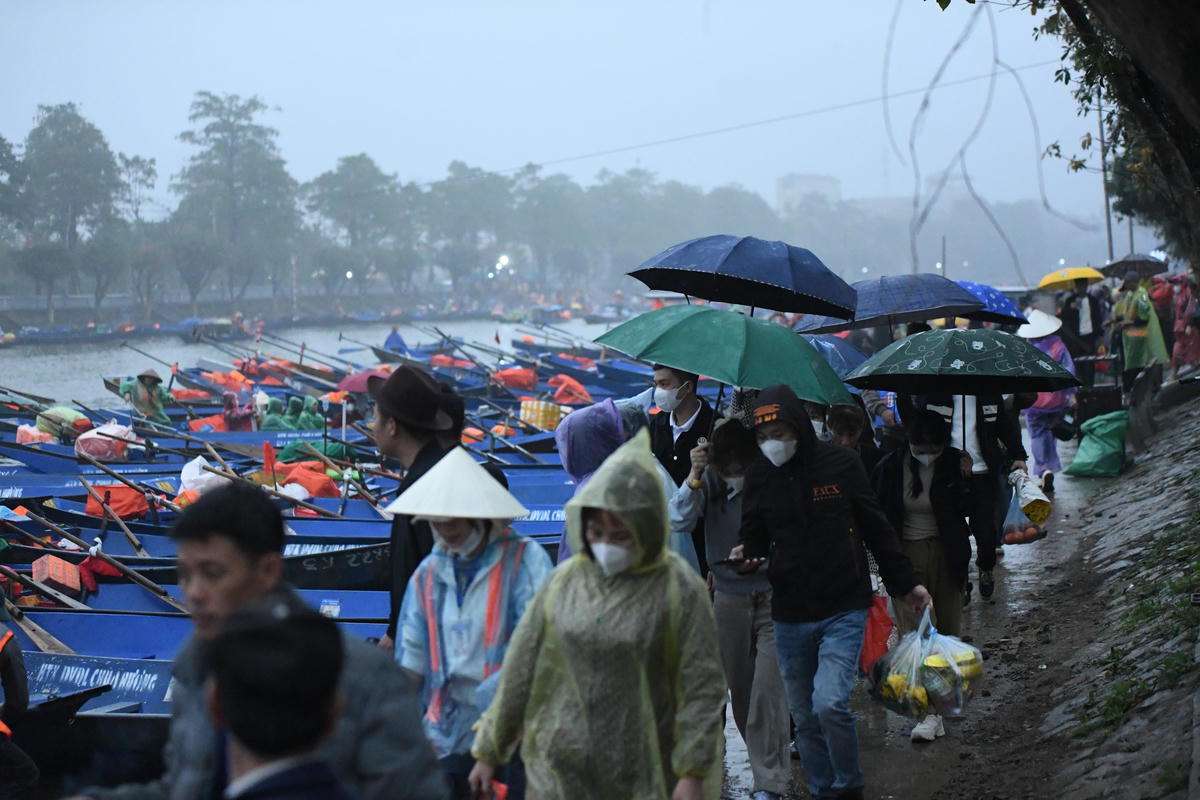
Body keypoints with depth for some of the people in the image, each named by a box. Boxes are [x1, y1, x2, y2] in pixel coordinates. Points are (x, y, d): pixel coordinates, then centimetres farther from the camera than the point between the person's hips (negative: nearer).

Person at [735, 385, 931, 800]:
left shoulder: (840, 463, -4)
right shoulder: (760, 475, 2)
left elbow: (875, 528, 5)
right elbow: (755, 534, 10)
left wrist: (906, 583, 8)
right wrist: (747, 555, -13)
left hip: (844, 609, -3)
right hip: (789, 616, 3)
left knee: (830, 704, -18)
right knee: (805, 719, 9)